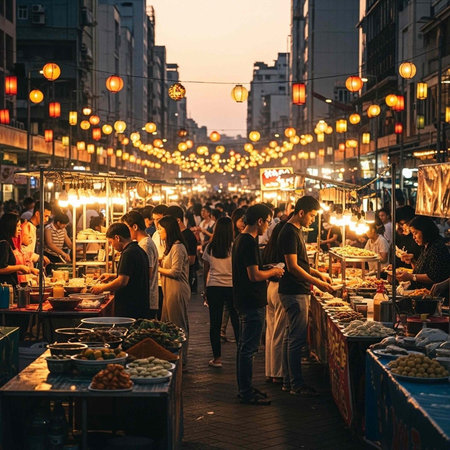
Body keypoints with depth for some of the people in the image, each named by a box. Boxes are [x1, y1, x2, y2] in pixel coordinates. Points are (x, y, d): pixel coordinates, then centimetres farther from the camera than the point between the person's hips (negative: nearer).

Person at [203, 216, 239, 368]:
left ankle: (217, 357, 7)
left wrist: (205, 289, 18)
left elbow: (205, 271, 8)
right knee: (237, 323, 8)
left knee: (215, 323, 6)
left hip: (213, 287, 2)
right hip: (232, 287, -2)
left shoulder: (209, 248, 1)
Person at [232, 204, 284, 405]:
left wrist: (269, 271, 15)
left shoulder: (240, 239, 13)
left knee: (244, 347, 16)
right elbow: (254, 275, -24)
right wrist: (273, 271, -8)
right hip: (252, 303, -11)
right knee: (248, 348, -4)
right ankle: (247, 393, 2)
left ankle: (245, 388, 25)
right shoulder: (249, 242, -19)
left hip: (244, 301, 11)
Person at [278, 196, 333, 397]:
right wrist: (316, 282, -17)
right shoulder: (290, 233, -16)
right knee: (297, 339, -7)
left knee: (291, 337, 13)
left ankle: (288, 381, 19)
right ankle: (296, 384, -3)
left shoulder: (296, 231, 16)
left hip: (297, 292, 11)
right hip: (294, 292, -11)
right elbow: (292, 267, -20)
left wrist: (318, 274, 14)